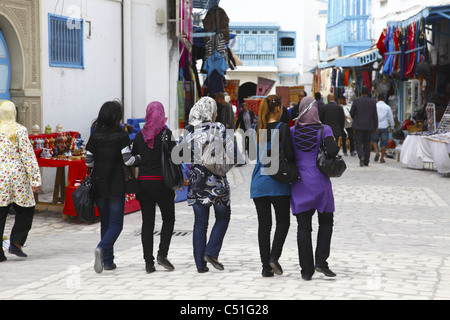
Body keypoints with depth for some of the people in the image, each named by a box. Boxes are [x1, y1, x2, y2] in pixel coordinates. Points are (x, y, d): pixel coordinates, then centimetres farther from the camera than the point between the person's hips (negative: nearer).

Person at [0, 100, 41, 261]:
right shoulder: (20, 130, -5)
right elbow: (28, 156, -7)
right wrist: (35, 179, -6)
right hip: (17, 177, -3)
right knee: (25, 210, 13)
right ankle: (16, 243, 4)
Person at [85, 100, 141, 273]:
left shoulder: (95, 136, 1)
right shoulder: (121, 135, -10)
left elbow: (88, 162, 2)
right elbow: (128, 160, -14)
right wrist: (139, 158, 6)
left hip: (99, 185, 4)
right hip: (116, 186, -4)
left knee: (105, 222, 15)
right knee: (116, 223, 1)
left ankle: (107, 261, 15)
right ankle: (102, 248, -25)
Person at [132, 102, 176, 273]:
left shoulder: (140, 135, 4)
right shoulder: (167, 134, -7)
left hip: (143, 182, 3)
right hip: (162, 182, -3)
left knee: (147, 222, 6)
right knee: (168, 219, 12)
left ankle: (148, 261, 4)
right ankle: (162, 254, -2)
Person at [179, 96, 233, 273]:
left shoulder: (187, 131, 2)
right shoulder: (218, 128, -9)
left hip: (196, 181, 4)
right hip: (216, 181, -3)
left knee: (200, 222, 9)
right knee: (223, 216, 15)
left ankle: (200, 263, 9)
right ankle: (211, 252, 1)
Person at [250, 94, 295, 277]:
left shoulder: (257, 129, 7)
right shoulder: (282, 127, -9)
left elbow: (255, 154, 12)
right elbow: (289, 154, -14)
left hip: (258, 181, 4)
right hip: (277, 181, -4)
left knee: (264, 224, 7)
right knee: (283, 221, 9)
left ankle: (266, 266, 6)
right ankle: (274, 257, -9)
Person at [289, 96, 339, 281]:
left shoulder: (292, 132, 1)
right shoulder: (324, 130, -6)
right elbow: (332, 151, -19)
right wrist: (336, 145, 2)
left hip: (299, 184, 2)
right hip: (320, 182, -2)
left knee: (303, 227, 5)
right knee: (326, 222, 16)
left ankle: (306, 270, 4)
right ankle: (321, 261, 5)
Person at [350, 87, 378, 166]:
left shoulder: (356, 101, -5)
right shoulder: (372, 102, -2)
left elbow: (351, 112, 2)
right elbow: (375, 115, 0)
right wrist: (375, 126, 9)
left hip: (359, 125, -2)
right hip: (369, 126, 2)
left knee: (359, 143, 1)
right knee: (367, 144, 10)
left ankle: (361, 156, -25)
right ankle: (366, 161, 12)